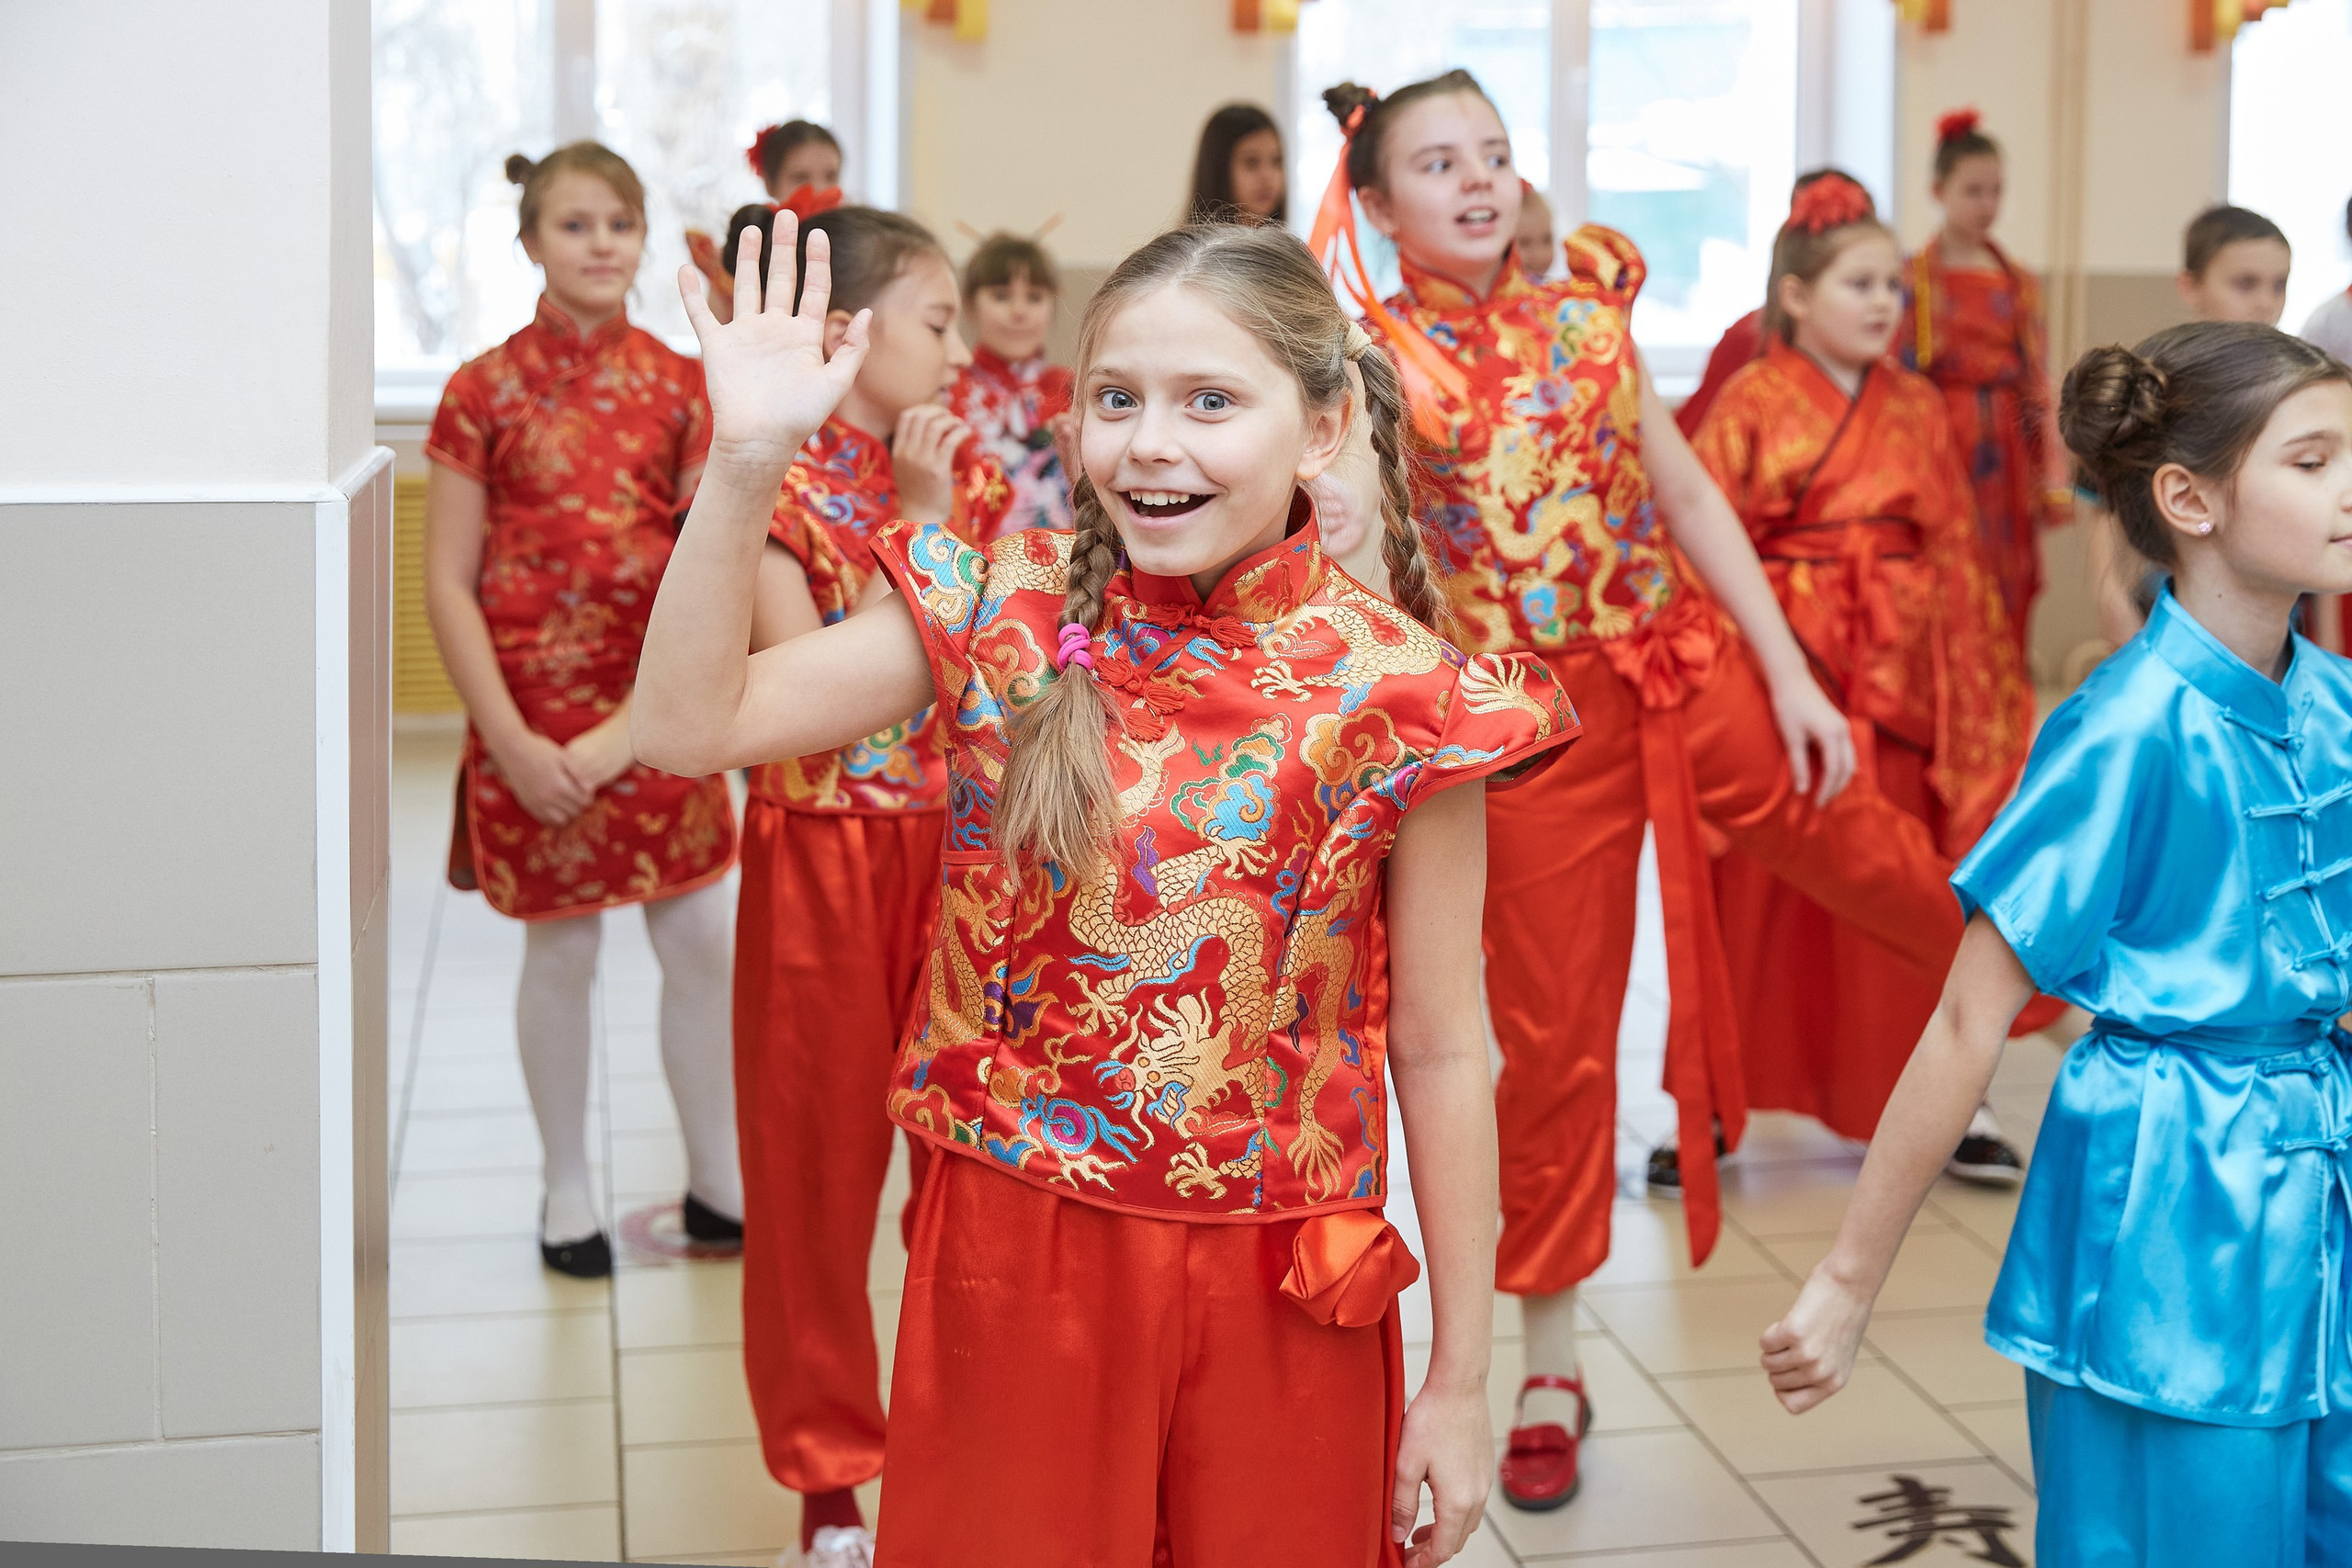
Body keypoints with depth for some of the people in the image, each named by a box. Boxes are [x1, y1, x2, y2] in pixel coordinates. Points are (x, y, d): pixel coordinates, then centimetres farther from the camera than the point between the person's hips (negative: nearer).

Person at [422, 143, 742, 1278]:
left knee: (703, 938, 5)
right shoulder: (486, 390, -4)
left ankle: (718, 1182, 22)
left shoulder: (680, 383, 4)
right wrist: (509, 739, -12)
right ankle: (567, 1191, 25)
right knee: (561, 949, 7)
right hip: (535, 712, -2)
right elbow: (447, 586, -5)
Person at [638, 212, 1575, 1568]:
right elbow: (695, 722, -10)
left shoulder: (1396, 694, -10)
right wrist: (748, 457, -20)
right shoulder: (1003, 615, -4)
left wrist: (1460, 1381, -1)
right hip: (1015, 1263, 1)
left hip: (1275, 1290, -1)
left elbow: (1440, 1053, -5)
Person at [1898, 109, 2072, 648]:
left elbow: (2038, 386, 11)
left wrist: (2053, 477, 7)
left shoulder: (2021, 285, 12)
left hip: (2005, 458, 4)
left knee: (2006, 608, 2)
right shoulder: (1912, 280, 1)